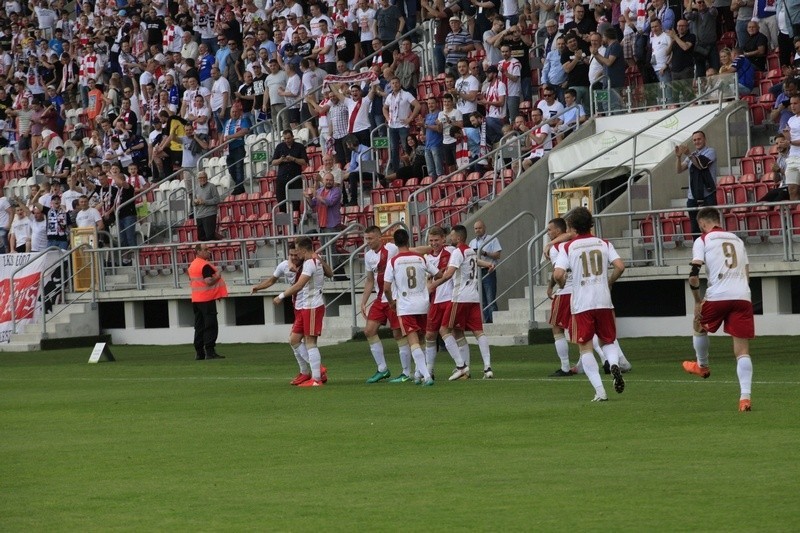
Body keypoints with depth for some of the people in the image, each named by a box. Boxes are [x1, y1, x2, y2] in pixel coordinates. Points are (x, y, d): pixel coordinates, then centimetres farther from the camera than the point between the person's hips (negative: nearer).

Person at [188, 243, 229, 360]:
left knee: (199, 326, 10)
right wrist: (218, 276, -8)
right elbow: (209, 282, -25)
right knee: (211, 326, -7)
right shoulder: (205, 265, -16)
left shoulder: (192, 265, 13)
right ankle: (210, 351, -12)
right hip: (207, 299, -9)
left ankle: (199, 352, 11)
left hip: (195, 300, 9)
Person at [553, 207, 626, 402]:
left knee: (585, 347, 4)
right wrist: (609, 282, 12)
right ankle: (614, 364, -16)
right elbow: (620, 266, -6)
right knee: (608, 341, 18)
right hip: (604, 301, 2)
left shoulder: (568, 247, -1)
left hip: (581, 304, -2)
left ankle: (599, 391, -8)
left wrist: (561, 283, 10)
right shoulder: (604, 244, 6)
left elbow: (558, 274, -13)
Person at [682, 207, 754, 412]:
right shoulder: (737, 240, 21)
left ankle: (702, 366, 51)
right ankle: (745, 396, -12)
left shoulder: (702, 241, 5)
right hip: (743, 296, 3)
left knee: (699, 326, 30)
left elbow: (694, 275, -6)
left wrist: (698, 301, 5)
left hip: (717, 295, -3)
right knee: (742, 350, 0)